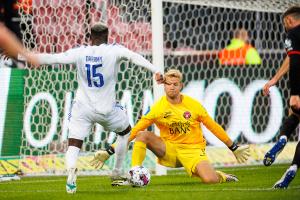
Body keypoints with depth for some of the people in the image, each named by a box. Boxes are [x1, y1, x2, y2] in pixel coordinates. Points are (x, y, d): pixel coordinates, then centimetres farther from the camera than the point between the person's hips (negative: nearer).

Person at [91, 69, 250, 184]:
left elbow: (213, 127, 5)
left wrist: (234, 148, 8)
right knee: (142, 135, -22)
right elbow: (135, 131, -7)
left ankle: (221, 176, 9)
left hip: (192, 149, -1)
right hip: (169, 150, 1)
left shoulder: (193, 105, -4)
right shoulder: (158, 108, -6)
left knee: (209, 180, -28)